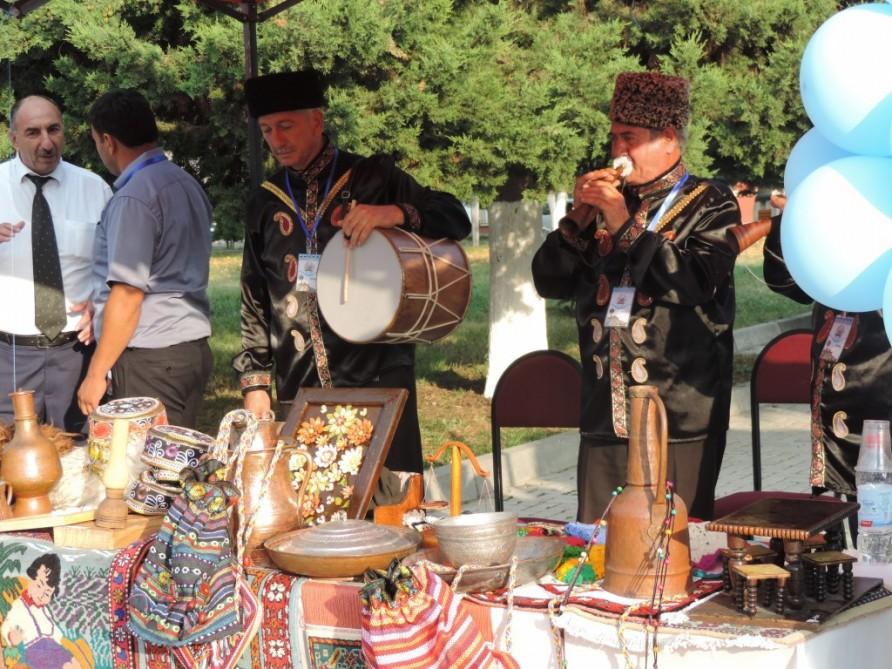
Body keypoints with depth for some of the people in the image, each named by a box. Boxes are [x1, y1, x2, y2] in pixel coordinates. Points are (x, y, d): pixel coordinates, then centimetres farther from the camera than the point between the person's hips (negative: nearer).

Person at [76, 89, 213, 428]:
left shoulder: (134, 197, -15)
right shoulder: (187, 183, 12)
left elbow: (128, 295, -18)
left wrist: (96, 374, -12)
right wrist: (99, 304, 27)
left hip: (150, 359, -8)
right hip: (193, 347, 9)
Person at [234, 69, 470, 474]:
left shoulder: (373, 178, 3)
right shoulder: (267, 202, 13)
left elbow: (456, 220, -2)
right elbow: (254, 301, 16)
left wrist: (395, 212, -20)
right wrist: (255, 380, 10)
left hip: (377, 379, -3)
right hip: (298, 387, 3)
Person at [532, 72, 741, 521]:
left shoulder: (709, 205, 4)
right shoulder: (603, 204, 16)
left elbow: (699, 282, -14)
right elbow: (550, 282, 11)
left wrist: (626, 226, -13)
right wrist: (578, 218, -2)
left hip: (680, 420, -4)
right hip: (604, 418, 4)